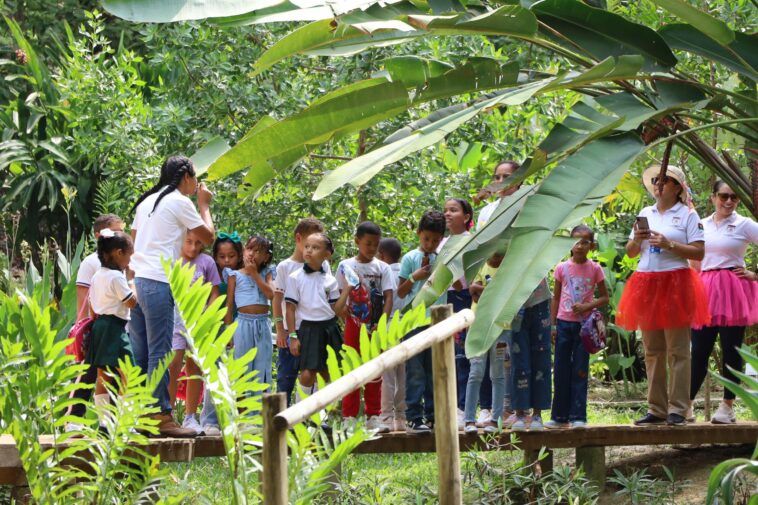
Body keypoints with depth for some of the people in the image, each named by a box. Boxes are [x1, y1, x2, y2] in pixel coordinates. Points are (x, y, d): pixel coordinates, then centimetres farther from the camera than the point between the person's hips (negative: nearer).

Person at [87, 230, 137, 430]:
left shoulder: (98, 276, 13)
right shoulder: (116, 277, -14)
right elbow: (132, 302, -10)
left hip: (100, 325, 9)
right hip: (115, 328, -9)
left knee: (103, 376, 9)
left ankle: (103, 421, 10)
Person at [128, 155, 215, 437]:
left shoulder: (146, 202, 20)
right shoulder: (179, 202, -3)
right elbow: (208, 237, 2)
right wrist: (204, 205, 15)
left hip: (137, 280, 8)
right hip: (158, 283, -8)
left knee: (139, 353, 8)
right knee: (159, 353, -7)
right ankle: (162, 417, -8)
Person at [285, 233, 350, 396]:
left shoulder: (330, 280, 5)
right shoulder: (295, 278, -3)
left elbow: (336, 310, 4)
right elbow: (290, 308, -3)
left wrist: (347, 290, -5)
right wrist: (293, 336, -7)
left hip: (329, 328, 4)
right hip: (309, 329, -4)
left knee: (327, 375, 7)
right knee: (307, 374, -12)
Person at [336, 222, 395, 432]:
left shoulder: (382, 268, 4)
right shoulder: (346, 266, 2)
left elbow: (388, 298, -3)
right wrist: (347, 320, -10)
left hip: (375, 327, 2)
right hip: (354, 326, -1)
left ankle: (373, 416, 11)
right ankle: (349, 418, 2)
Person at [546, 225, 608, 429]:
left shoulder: (595, 269, -1)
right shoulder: (562, 268, 3)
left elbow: (604, 298, 3)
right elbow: (556, 298, 9)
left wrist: (587, 306, -13)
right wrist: (552, 324, 5)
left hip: (584, 323, -2)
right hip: (564, 323, 2)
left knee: (580, 371, 0)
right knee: (561, 371, 5)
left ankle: (578, 416, 3)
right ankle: (559, 416, 12)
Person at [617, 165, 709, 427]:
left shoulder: (687, 215, 1)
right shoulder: (645, 214, 16)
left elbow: (699, 252, -7)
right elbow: (630, 252, 18)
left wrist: (669, 244, -15)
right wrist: (637, 239, -2)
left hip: (675, 284, -5)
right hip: (647, 285, 5)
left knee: (677, 351, -6)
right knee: (652, 351, 7)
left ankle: (678, 410, -6)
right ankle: (656, 409, 11)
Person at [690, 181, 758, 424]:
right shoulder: (701, 226, 12)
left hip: (732, 292, -3)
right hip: (705, 290, 3)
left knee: (731, 350, 0)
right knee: (699, 350, 3)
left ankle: (728, 407, 4)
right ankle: (686, 404, 7)